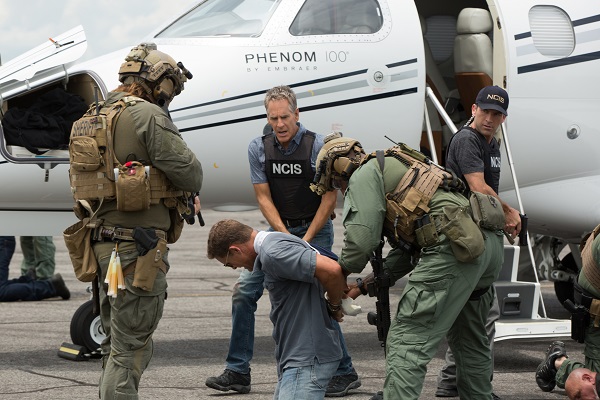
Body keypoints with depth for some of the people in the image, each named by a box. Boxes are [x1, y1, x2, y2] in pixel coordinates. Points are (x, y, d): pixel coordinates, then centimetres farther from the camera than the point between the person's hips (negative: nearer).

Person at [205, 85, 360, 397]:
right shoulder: (258, 149, -1)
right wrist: (286, 237, -13)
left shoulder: (318, 146, -12)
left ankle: (344, 373, -3)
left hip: (315, 230, -5)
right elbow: (263, 198, -2)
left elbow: (330, 198, -10)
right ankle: (237, 372, 6)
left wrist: (306, 240, -14)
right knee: (243, 291, -3)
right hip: (278, 230, 5)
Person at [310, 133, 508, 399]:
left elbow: (362, 239, -6)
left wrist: (341, 273, 12)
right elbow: (408, 246, 32)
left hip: (456, 245, -10)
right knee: (469, 341, 25)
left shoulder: (365, 175, 6)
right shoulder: (391, 169, 34)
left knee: (406, 342, -10)